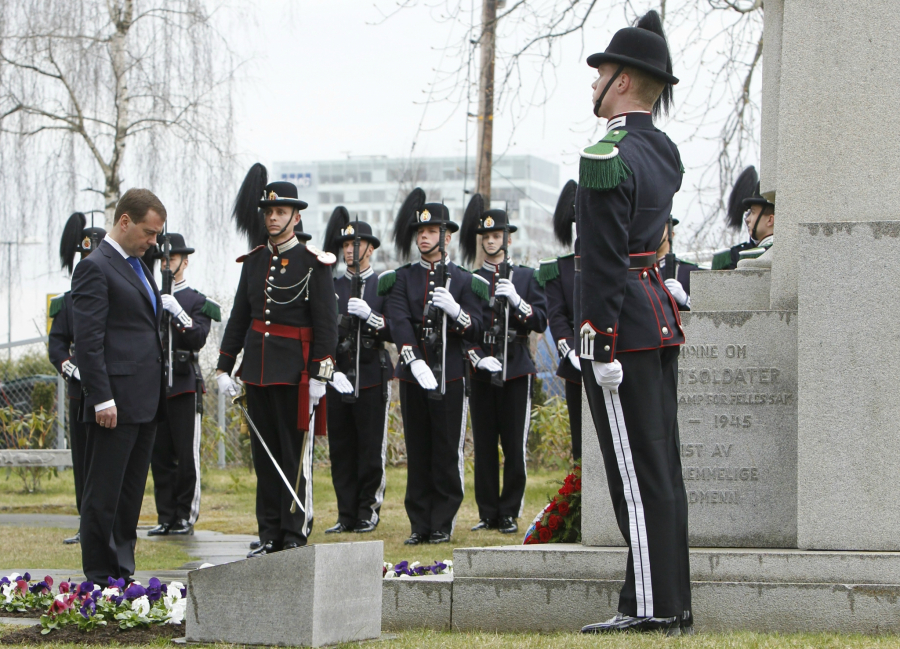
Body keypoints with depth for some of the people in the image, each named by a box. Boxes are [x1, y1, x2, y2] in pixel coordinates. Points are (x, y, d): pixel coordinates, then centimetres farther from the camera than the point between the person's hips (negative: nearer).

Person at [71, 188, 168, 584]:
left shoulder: (138, 267, 19)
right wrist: (102, 399, -19)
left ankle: (123, 571, 15)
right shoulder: (95, 268, -10)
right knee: (103, 493, -4)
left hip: (145, 402, 9)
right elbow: (88, 340, -15)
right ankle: (99, 578, -1)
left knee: (131, 492, 11)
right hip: (116, 401, -9)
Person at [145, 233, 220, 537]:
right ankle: (165, 517, 9)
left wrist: (178, 312, -21)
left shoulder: (197, 301, 4)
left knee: (187, 455, -4)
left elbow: (198, 339, -11)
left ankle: (186, 516, 3)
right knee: (159, 456, 4)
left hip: (184, 386, -4)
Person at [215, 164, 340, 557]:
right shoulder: (254, 260, 11)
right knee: (264, 454, 8)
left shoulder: (313, 263, -5)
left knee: (295, 455, -2)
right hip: (257, 369, 6)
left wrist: (319, 375, -13)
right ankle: (270, 536, 13)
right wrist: (224, 367, 10)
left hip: (294, 370, -5)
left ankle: (296, 536, 3)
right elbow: (239, 317, 15)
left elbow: (326, 323, -8)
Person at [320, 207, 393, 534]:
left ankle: (369, 513, 6)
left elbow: (395, 332, -2)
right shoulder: (332, 286, 12)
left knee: (371, 451, -1)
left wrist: (370, 316, -17)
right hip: (338, 378, 3)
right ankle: (347, 516, 7)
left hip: (372, 378, -3)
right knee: (341, 450, 3)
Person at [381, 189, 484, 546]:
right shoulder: (401, 279, 9)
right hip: (412, 374, 2)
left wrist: (455, 309, -21)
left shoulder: (463, 281, 6)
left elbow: (476, 331, 0)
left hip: (450, 374, -2)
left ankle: (442, 524, 4)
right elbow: (399, 323, -7)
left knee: (447, 454, -2)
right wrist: (415, 362, -22)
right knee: (418, 453, 4)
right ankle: (420, 524, 9)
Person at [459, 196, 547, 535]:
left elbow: (540, 322, 2)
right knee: (484, 446, 1)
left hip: (516, 370, -1)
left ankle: (509, 513, 4)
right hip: (482, 372, 1)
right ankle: (488, 515, 7)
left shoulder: (526, 276, 9)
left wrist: (515, 299, -13)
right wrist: (478, 358, -10)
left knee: (515, 446, -3)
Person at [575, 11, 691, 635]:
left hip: (622, 325, -9)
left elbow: (604, 261, -19)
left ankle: (652, 605, -5)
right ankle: (671, 603, 14)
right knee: (661, 466, 11)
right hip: (661, 316, 9)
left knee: (638, 470, -7)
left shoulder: (608, 156, -15)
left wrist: (602, 347, -18)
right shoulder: (665, 151, 11)